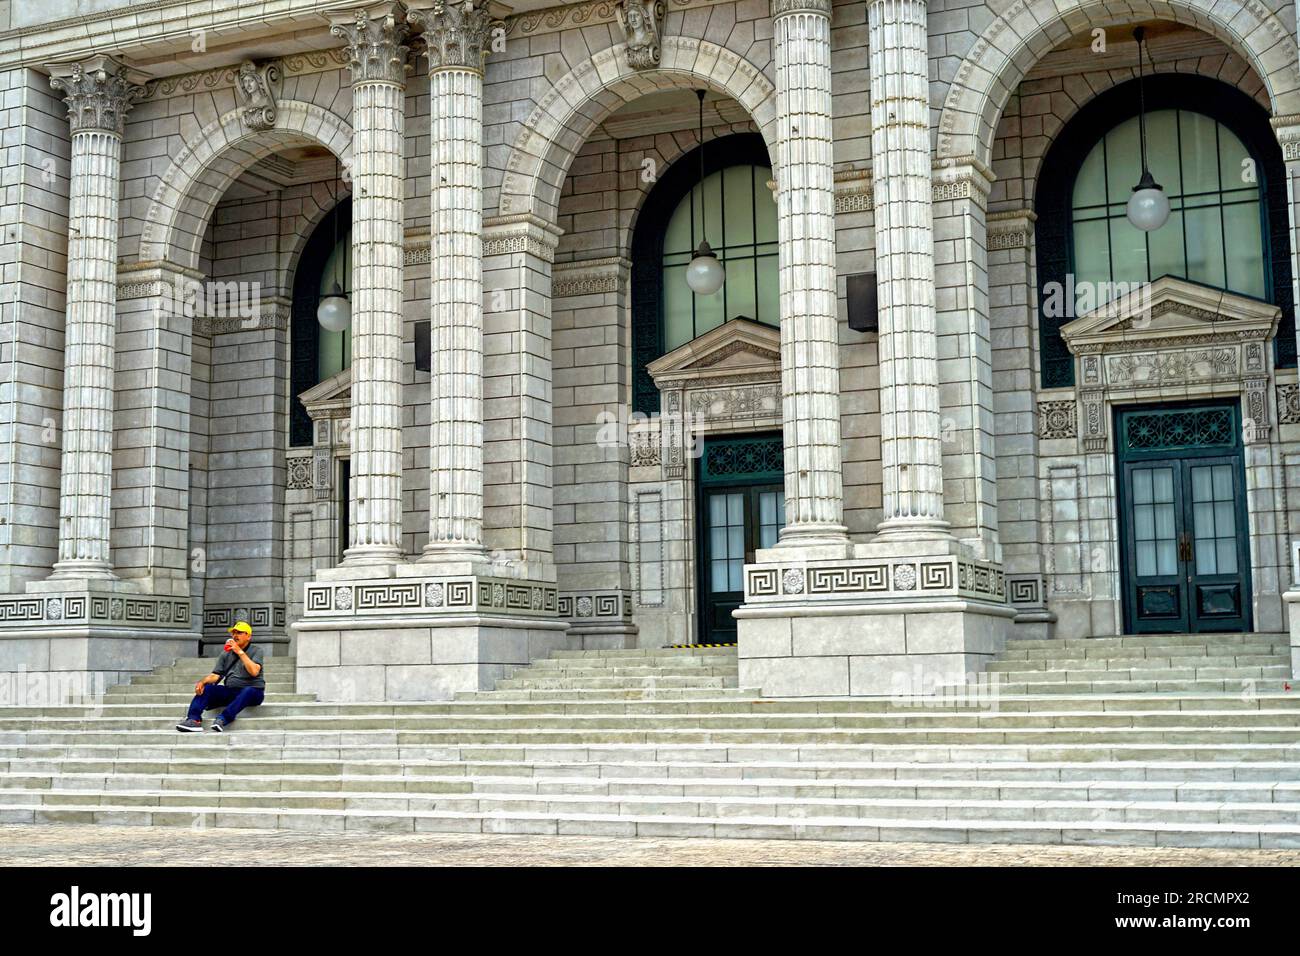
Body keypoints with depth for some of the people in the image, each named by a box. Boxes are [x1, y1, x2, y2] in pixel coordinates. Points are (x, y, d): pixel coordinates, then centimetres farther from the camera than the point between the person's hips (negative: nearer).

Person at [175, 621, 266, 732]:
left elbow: (254, 672, -17)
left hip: (253, 691, -5)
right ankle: (193, 720, -37)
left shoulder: (256, 651, 1)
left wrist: (240, 652, -18)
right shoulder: (226, 653, 15)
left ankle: (222, 719, -52)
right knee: (205, 688, -17)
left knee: (248, 691, -38)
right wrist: (203, 682, -13)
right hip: (230, 691, 5)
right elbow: (216, 675, 8)